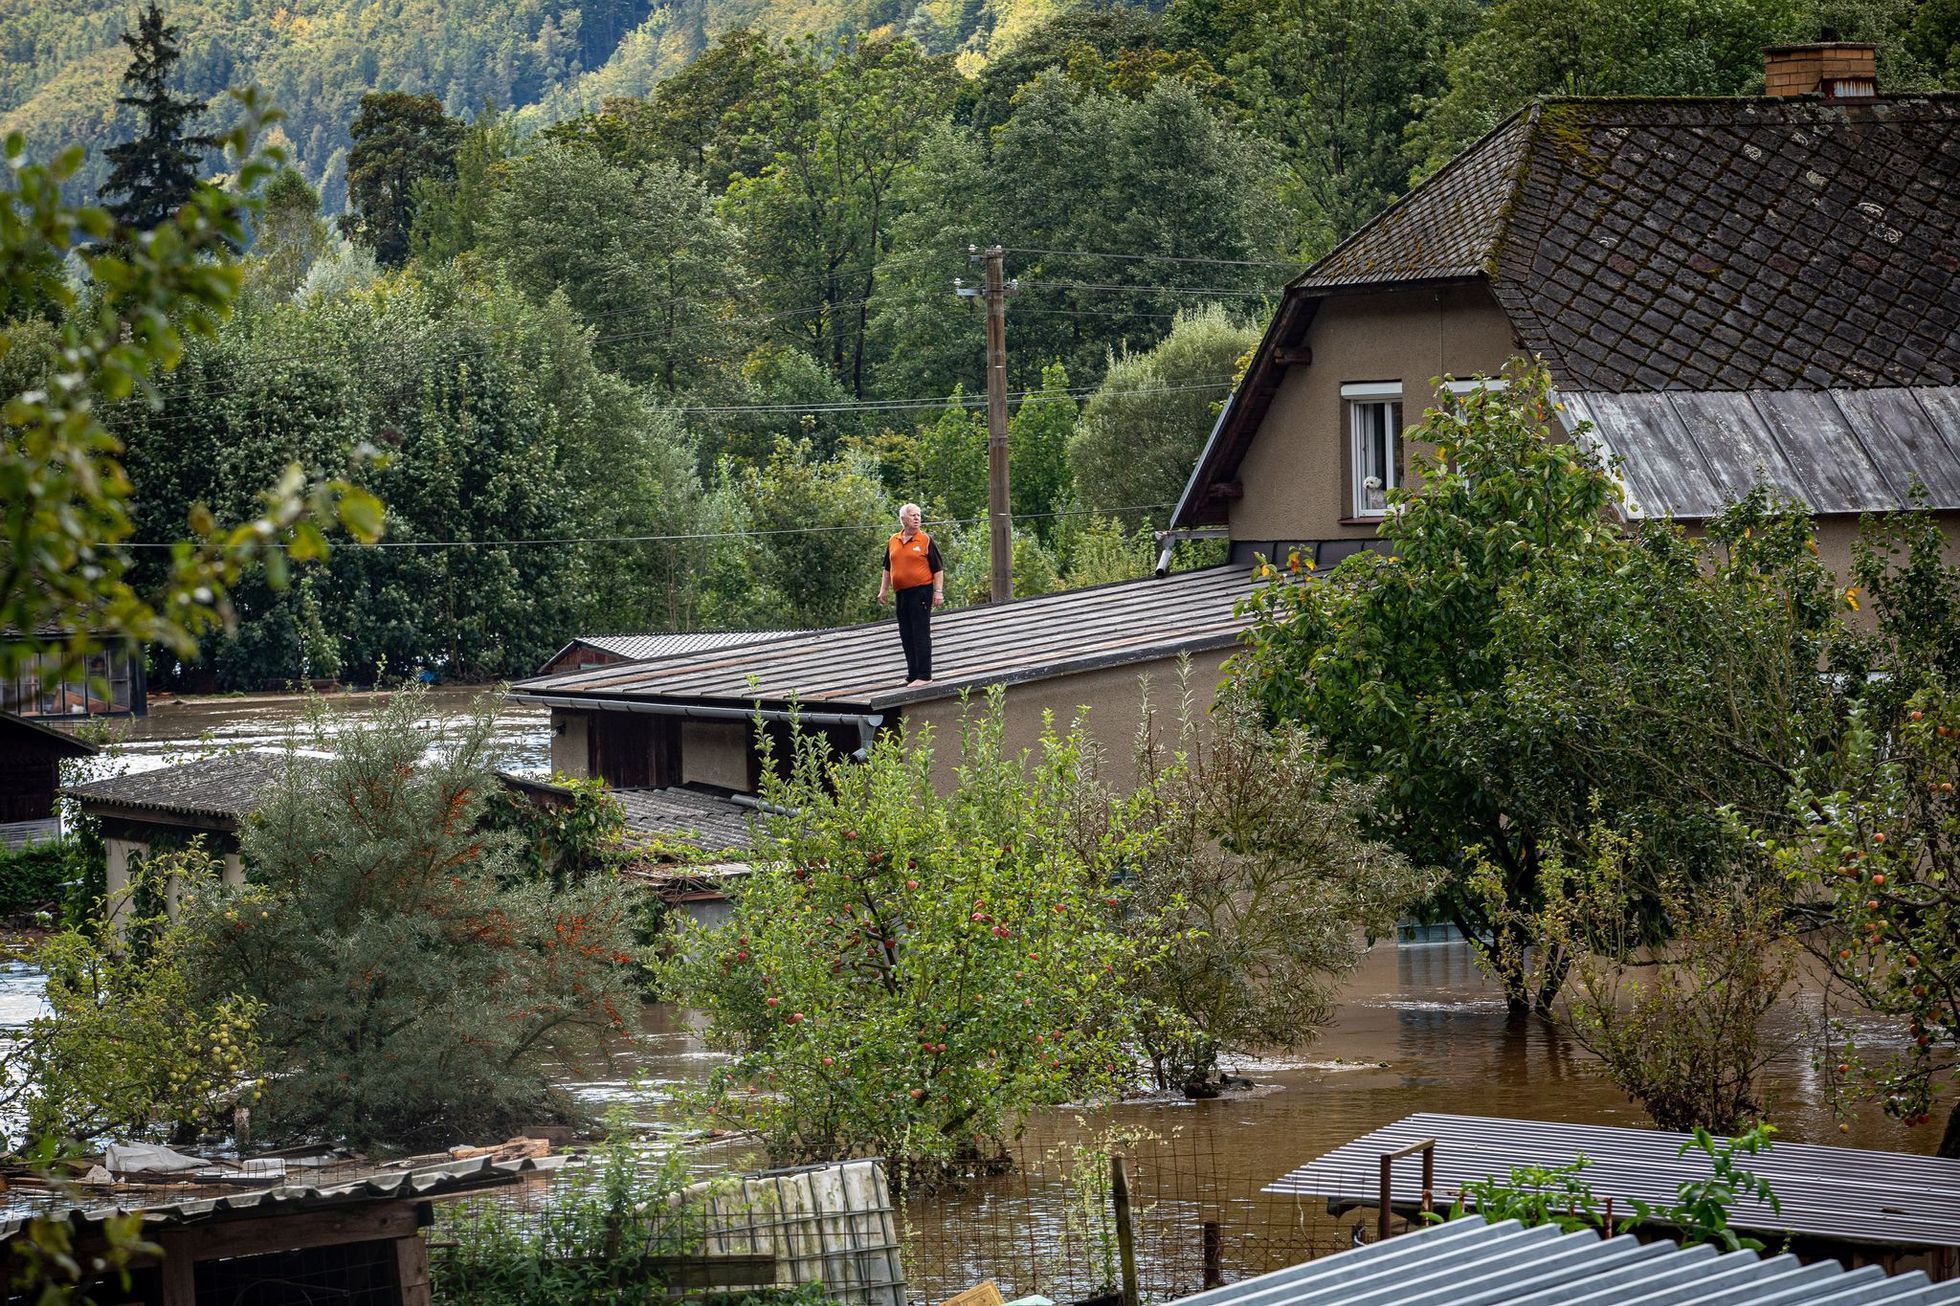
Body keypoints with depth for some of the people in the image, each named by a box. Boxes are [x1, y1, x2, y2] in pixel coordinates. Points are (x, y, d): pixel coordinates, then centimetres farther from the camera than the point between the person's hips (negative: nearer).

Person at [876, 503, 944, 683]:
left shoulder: (925, 540, -1)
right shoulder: (893, 541, 12)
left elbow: (938, 568, -1)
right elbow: (888, 568, 22)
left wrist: (938, 591, -8)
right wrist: (883, 589, 17)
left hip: (921, 592, -6)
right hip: (901, 593, 6)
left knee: (921, 635, -7)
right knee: (906, 636, 10)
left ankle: (924, 675, -5)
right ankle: (913, 675, 18)